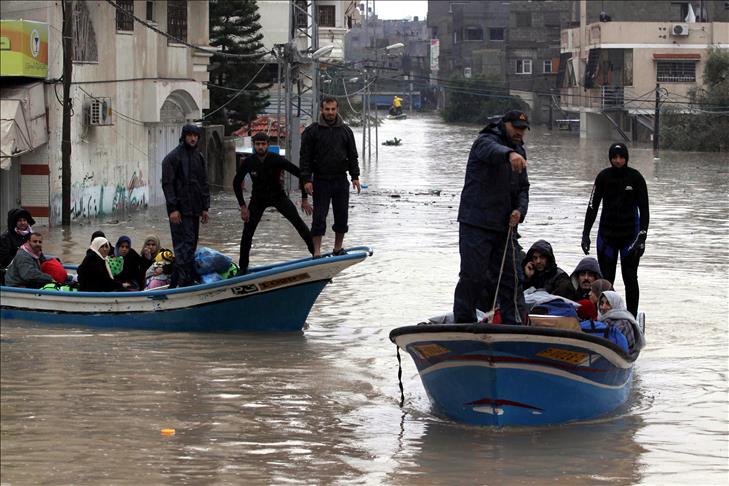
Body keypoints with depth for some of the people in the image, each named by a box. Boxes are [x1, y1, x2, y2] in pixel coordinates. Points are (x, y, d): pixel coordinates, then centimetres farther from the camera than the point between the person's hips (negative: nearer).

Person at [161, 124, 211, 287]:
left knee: (191, 245, 8)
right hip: (180, 211, -8)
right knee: (185, 244, -11)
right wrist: (173, 208, -17)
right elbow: (167, 184, -11)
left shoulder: (198, 157, 15)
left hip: (194, 210, 8)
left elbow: (204, 183, 19)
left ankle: (175, 282, 14)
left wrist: (205, 207, 12)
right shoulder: (173, 158, -7)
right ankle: (186, 281, -13)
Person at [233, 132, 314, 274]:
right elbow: (236, 183, -2)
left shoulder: (277, 160, -22)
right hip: (258, 199, 1)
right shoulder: (248, 163, -16)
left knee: (297, 220, -17)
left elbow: (300, 174, -16)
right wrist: (243, 206, -8)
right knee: (247, 230, -7)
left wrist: (304, 199, -16)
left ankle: (315, 252, -13)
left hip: (278, 196, -1)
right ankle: (243, 267, 4)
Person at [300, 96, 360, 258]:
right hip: (321, 181, -3)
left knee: (342, 215, 7)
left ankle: (338, 248, 20)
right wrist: (306, 179, -11)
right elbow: (305, 157, -3)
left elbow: (352, 155, 13)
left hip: (341, 180, 3)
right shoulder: (311, 131, -2)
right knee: (319, 217, -6)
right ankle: (317, 252, -5)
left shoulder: (345, 131, 9)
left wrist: (355, 176, 6)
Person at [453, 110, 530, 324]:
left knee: (508, 277, 7)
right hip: (476, 225, -7)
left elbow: (523, 188, 18)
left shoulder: (519, 151, 18)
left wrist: (520, 210, -4)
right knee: (473, 275, -6)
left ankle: (515, 323, 10)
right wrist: (510, 154, -56)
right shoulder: (485, 141, -7)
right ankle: (463, 323, 1)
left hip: (504, 226, 7)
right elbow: (492, 150, -33)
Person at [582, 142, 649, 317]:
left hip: (629, 235, -2)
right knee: (605, 279, 1)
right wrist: (585, 234, -3)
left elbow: (644, 209, -3)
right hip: (606, 234, 2)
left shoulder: (635, 177, -5)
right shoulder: (603, 177, -1)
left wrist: (642, 237, -11)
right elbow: (592, 206, 2)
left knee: (630, 278, -1)